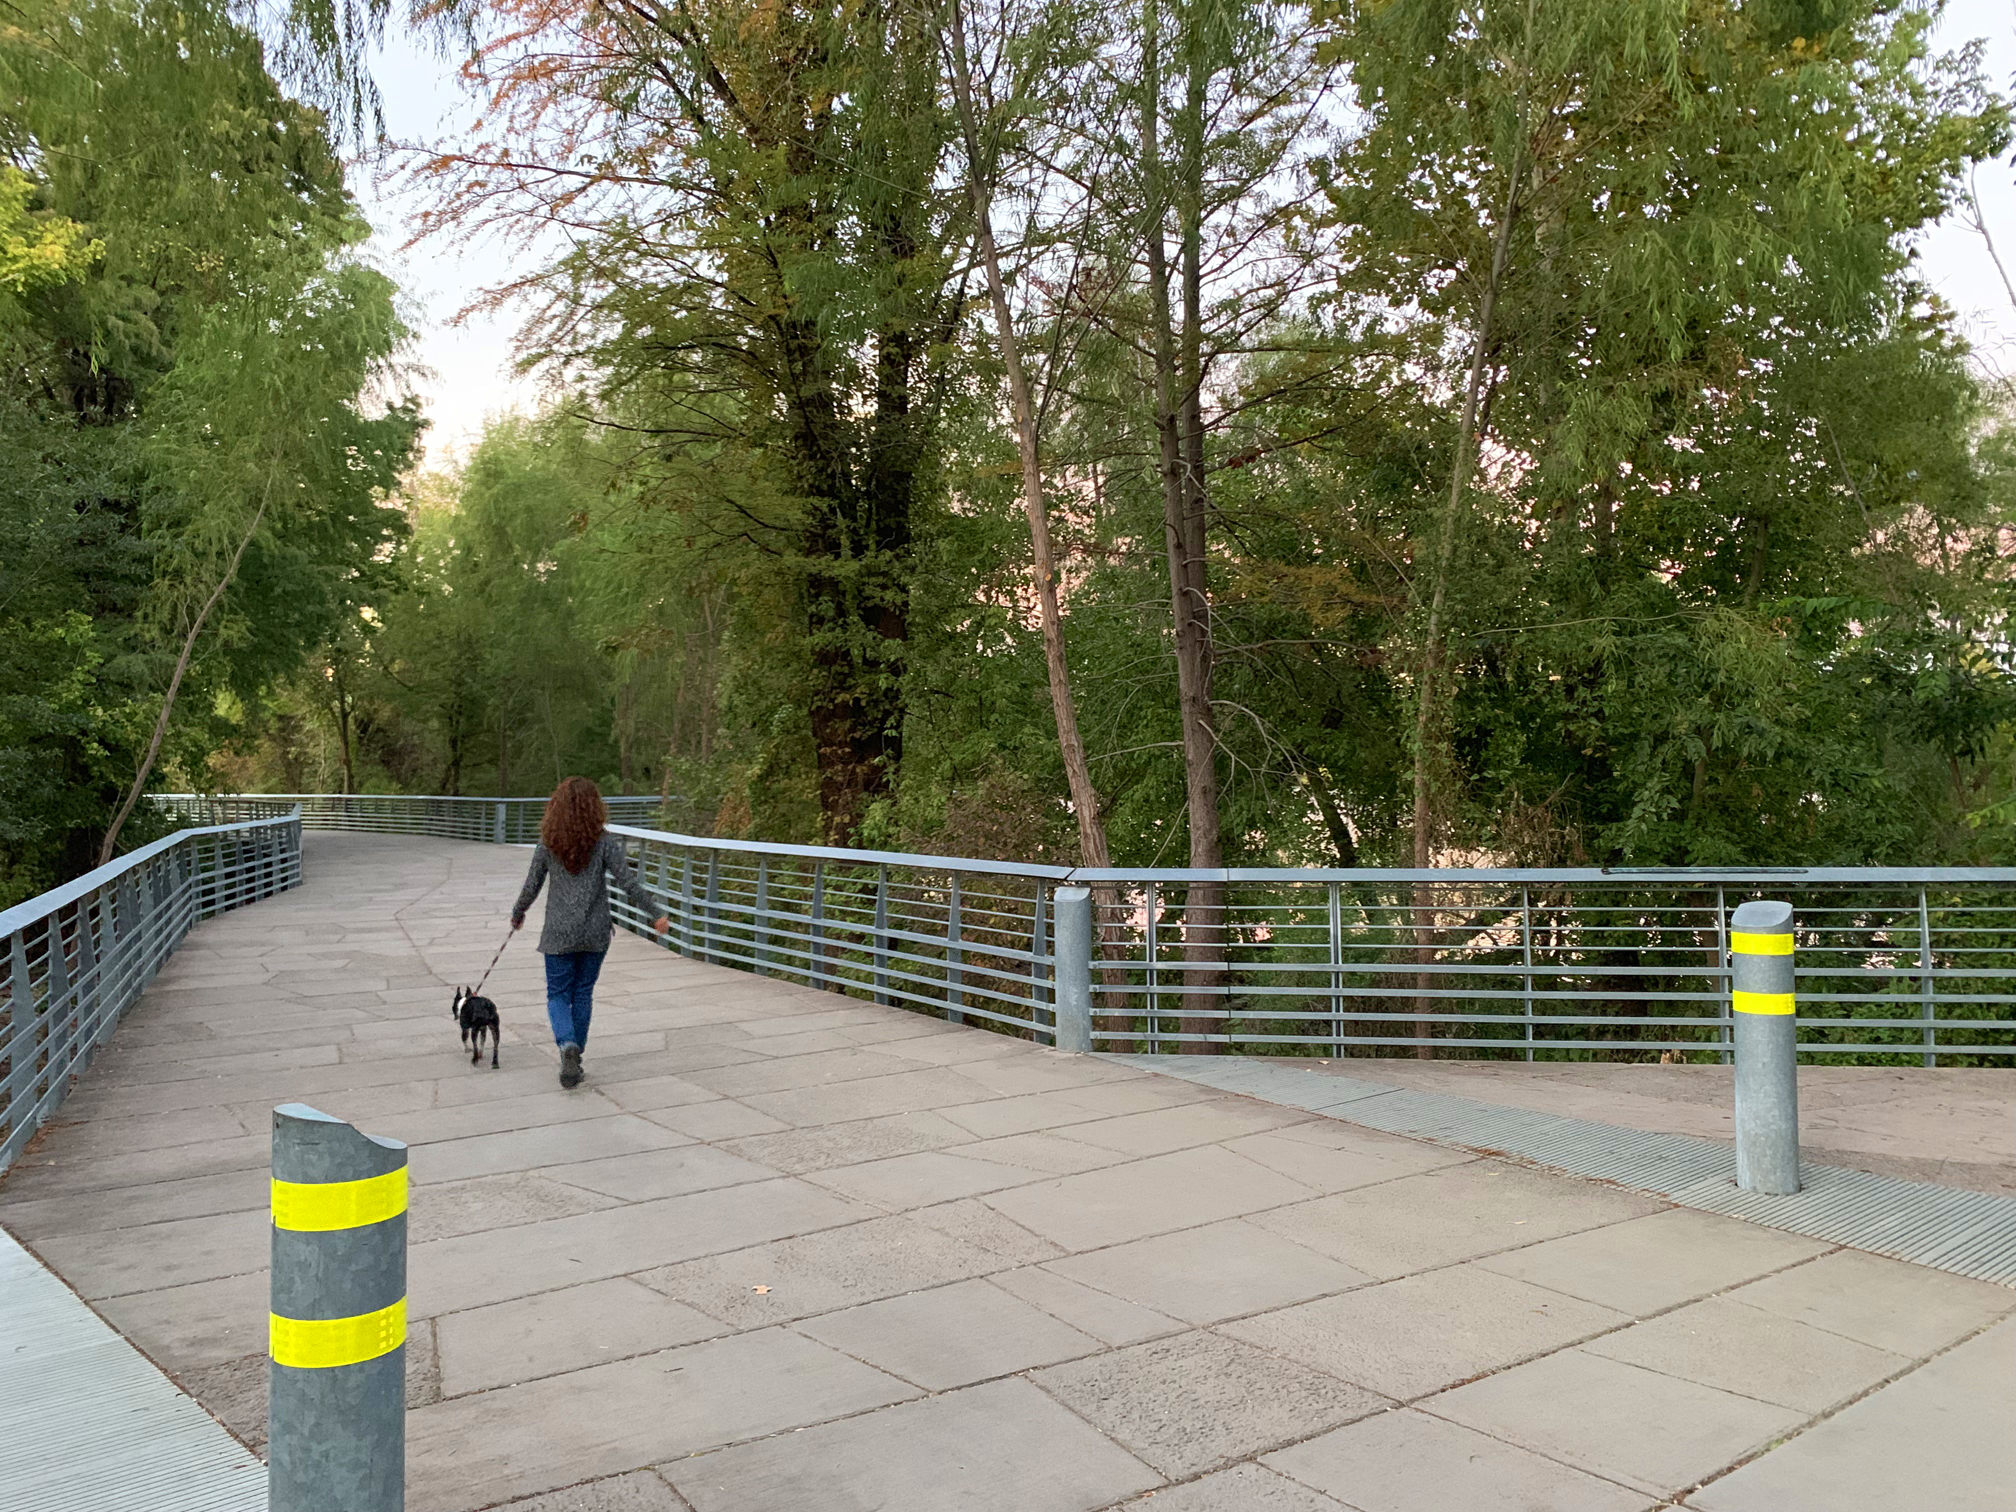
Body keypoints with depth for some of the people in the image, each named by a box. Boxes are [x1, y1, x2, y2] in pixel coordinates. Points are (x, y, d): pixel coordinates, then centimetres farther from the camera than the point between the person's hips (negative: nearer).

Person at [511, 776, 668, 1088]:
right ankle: (574, 1057, 19)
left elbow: (531, 886, 4)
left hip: (558, 933, 0)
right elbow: (628, 882, -10)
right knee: (583, 993, 14)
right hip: (595, 932, 0)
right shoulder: (604, 842, -7)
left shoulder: (548, 844, -3)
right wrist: (655, 915, -3)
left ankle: (568, 1045, -17)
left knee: (558, 995, 9)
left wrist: (517, 914, 22)